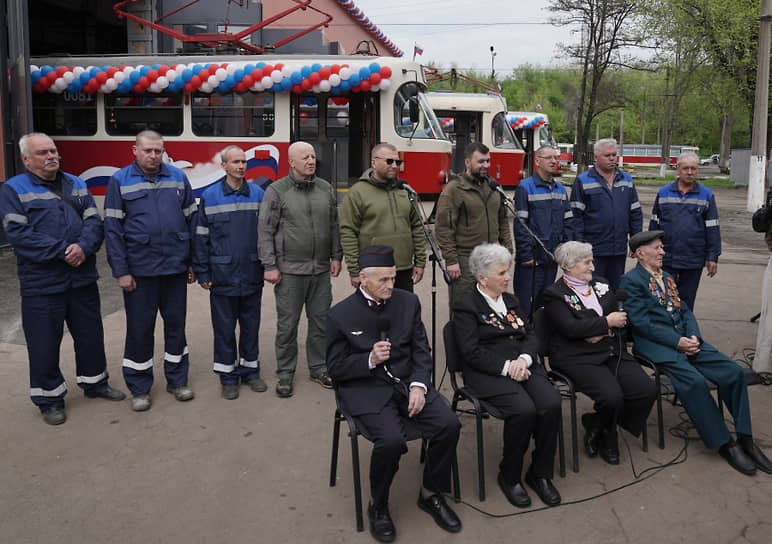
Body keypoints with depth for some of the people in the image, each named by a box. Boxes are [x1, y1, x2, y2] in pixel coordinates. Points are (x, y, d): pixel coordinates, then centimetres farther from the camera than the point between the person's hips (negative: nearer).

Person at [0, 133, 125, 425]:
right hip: (41, 283, -4)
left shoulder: (76, 184, 10)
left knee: (90, 334, 16)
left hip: (83, 278, 5)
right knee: (44, 343, 4)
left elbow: (94, 222, 2)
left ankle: (94, 382, 35)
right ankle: (50, 398, 21)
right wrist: (62, 251, -19)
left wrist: (83, 247, -18)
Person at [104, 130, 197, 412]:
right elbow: (113, 229, -4)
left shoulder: (178, 177, 5)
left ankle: (177, 380, 28)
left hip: (175, 267, 2)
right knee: (140, 329, 7)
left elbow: (191, 221, 8)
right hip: (139, 270, -2)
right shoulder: (120, 181, -2)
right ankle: (139, 388, 21)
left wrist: (193, 262, 5)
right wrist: (120, 271, -9)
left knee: (176, 324, 12)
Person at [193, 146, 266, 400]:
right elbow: (201, 237, -1)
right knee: (224, 328, 7)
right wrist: (202, 273, -3)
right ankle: (228, 376, 20)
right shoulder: (210, 197, -2)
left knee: (251, 325, 12)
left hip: (252, 275, 2)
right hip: (223, 277, -2)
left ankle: (250, 369, 28)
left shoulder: (258, 194, 3)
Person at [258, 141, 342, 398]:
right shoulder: (277, 191, -5)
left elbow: (334, 225, 15)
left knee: (321, 321, 11)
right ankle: (285, 374, 17)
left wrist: (336, 256, 9)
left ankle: (319, 368, 26)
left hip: (321, 270, 4)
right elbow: (265, 231, -6)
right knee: (287, 324, 4)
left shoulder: (326, 189, 8)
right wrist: (269, 266, -10)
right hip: (289, 270, -4)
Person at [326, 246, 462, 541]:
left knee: (449, 424, -18)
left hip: (407, 382, 4)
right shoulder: (340, 314, -6)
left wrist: (418, 386, -12)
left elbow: (421, 350, 5)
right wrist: (369, 359, -19)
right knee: (391, 440, -30)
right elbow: (335, 368, -1)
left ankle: (430, 495, 8)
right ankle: (378, 507, 1)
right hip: (366, 389, -4)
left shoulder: (408, 301, 4)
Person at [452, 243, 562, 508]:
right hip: (489, 375, -6)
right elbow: (472, 353, -10)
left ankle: (540, 473, -3)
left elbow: (531, 336, 14)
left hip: (523, 366, 6)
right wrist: (506, 366, -17)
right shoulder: (466, 307, -1)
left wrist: (523, 359, -7)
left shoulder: (511, 301, 21)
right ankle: (509, 476, -5)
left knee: (551, 404, -22)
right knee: (524, 410, -30)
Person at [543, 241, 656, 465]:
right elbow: (571, 328, -15)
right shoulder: (554, 294, -1)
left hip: (612, 352, 7)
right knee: (612, 396, -29)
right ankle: (606, 438, 7)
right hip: (578, 358, -6)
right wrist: (607, 322, -9)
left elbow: (621, 318, 14)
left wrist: (603, 332, -8)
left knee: (647, 389, -14)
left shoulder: (601, 284, 19)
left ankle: (597, 428, 8)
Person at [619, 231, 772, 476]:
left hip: (685, 341, 7)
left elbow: (685, 311, 17)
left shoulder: (667, 277, 22)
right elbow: (640, 322, -12)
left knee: (734, 371, -11)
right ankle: (724, 444, -14)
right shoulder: (631, 280, -3)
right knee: (694, 380, -29)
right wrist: (677, 341, -15)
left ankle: (745, 439, -4)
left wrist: (693, 336, -4)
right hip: (656, 345, -7)